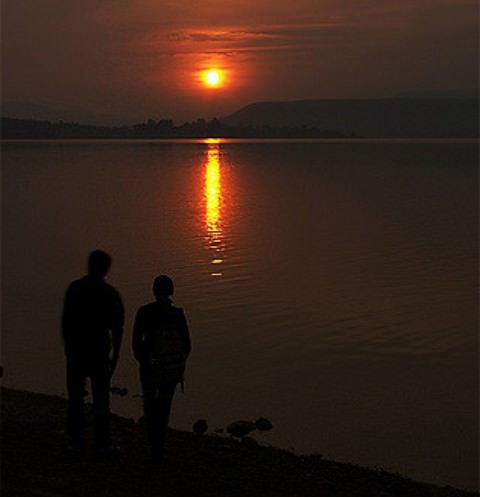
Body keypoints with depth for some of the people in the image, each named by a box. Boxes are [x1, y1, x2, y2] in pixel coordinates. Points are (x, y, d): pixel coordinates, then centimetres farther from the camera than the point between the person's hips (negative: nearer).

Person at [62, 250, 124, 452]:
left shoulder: (74, 288, 0)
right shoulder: (110, 293, -7)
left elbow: (65, 320, 2)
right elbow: (117, 328, -5)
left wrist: (68, 347, 12)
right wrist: (115, 355, 3)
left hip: (75, 350, 2)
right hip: (99, 351, -2)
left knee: (75, 396, 9)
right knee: (101, 397, 6)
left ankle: (76, 440, 10)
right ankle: (101, 442, 7)